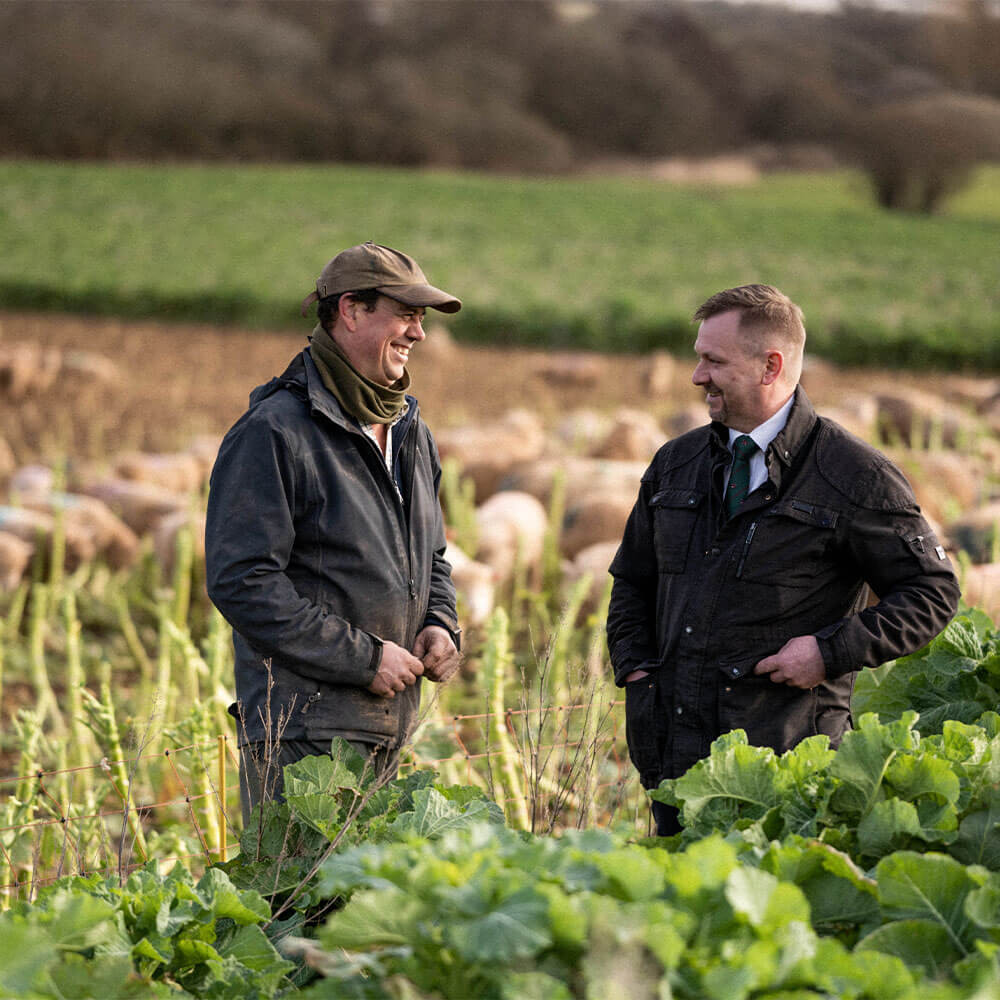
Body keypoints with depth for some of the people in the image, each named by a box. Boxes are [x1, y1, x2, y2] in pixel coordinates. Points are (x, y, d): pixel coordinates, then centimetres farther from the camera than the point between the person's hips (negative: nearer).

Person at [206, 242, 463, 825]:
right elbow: (241, 582, -16)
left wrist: (440, 624, 7)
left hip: (388, 732, 8)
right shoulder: (274, 432, -10)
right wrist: (363, 657, -16)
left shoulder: (411, 433, 17)